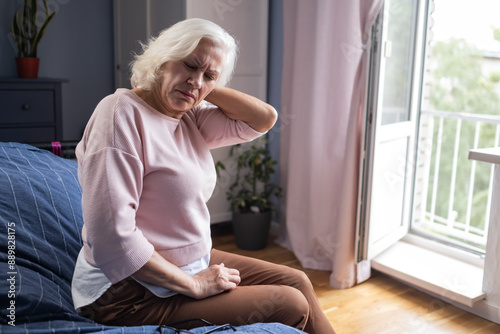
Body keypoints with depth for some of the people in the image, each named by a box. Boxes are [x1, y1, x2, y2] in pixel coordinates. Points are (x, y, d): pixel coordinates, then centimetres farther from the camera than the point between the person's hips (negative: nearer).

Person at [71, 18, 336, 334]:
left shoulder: (190, 118, 4)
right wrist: (193, 285, -19)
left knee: (296, 281, 10)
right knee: (290, 307, -7)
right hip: (132, 291, -8)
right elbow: (111, 238, -28)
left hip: (191, 263, 9)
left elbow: (264, 118, -1)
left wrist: (205, 87, -6)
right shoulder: (122, 113, -22)